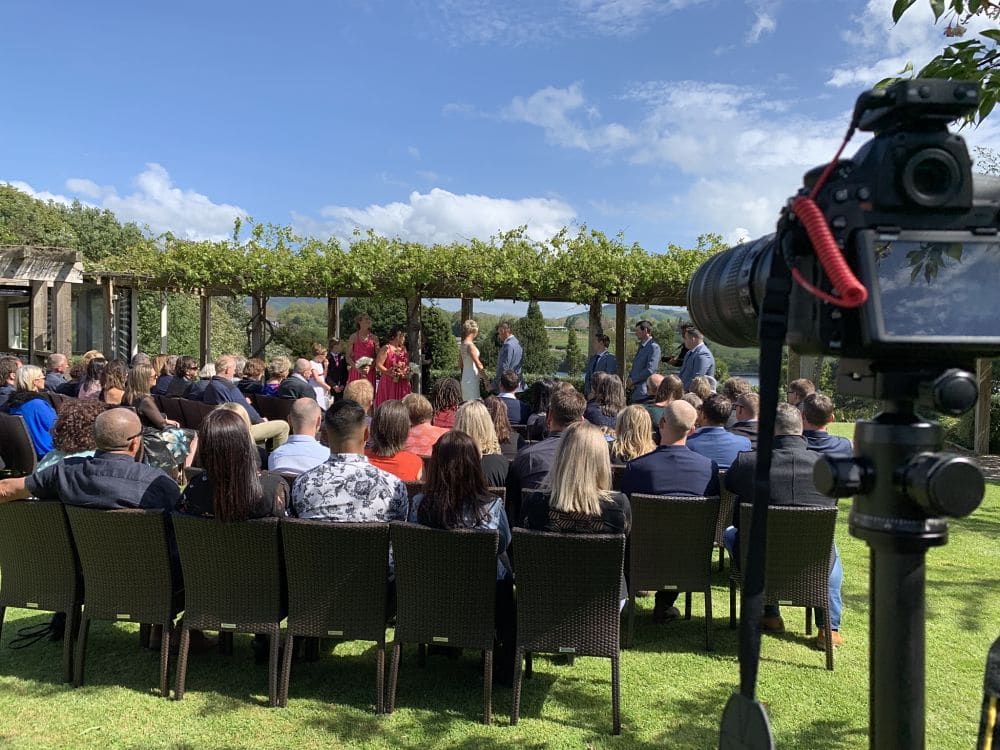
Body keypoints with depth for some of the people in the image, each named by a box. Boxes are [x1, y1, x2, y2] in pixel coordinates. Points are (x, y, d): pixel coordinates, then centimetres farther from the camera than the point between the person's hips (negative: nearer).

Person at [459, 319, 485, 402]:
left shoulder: (462, 345, 9)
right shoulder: (470, 345, -18)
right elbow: (478, 364, -18)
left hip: (465, 376, 9)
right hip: (472, 378, -9)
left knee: (467, 403, 13)